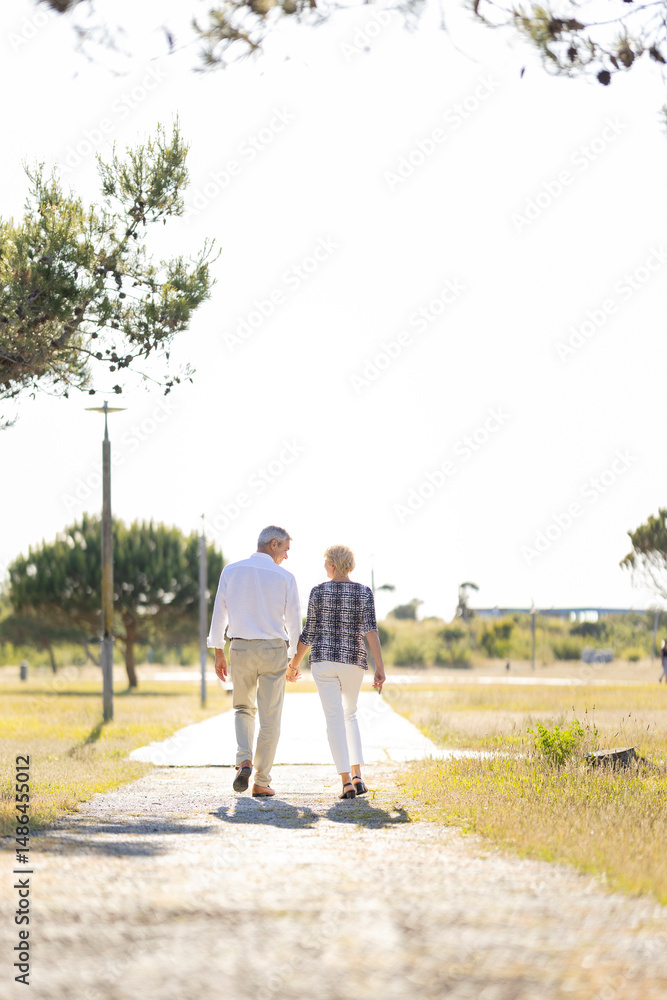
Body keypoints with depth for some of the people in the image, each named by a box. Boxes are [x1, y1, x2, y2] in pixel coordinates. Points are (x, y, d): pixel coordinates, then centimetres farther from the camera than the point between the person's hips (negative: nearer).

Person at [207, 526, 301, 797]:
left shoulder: (231, 571, 2)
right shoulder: (284, 577, -4)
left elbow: (219, 613, 3)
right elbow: (294, 622, -1)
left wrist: (218, 653, 10)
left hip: (240, 648, 2)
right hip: (273, 651, -2)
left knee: (243, 709, 19)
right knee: (270, 718, 6)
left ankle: (244, 761, -7)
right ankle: (261, 783, 6)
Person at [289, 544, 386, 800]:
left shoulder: (318, 591, -2)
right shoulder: (364, 593, -1)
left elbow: (309, 632, 1)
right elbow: (371, 630, -10)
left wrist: (295, 661, 16)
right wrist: (380, 668, -11)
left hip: (324, 659, -2)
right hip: (353, 661, 2)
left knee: (334, 719, -4)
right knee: (350, 714, 21)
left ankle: (346, 782, -14)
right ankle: (357, 776, 8)